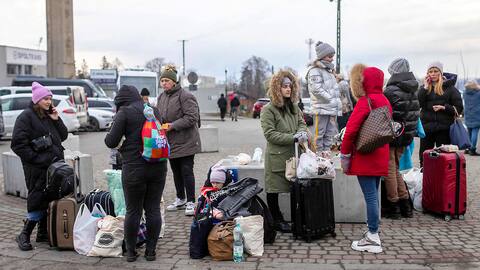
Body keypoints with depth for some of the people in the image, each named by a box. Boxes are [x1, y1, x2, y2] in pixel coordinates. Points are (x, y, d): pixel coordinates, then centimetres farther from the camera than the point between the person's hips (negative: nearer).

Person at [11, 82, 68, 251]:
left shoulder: (49, 115, 15)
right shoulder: (26, 117, -7)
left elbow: (63, 136, 15)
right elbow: (18, 144, -12)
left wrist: (56, 120, 1)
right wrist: (37, 159, -16)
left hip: (54, 165, 7)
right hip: (37, 169, -7)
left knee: (50, 200, 11)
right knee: (37, 200, -6)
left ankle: (43, 233, 22)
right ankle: (24, 236, 7)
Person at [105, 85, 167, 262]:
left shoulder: (124, 112, -6)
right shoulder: (154, 111, 11)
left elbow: (111, 142, -7)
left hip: (134, 168, -4)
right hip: (158, 166, 5)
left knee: (133, 211, 7)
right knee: (153, 209, 10)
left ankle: (131, 252, 18)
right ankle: (150, 251, 17)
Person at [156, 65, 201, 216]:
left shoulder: (185, 96, -14)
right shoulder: (161, 97, 11)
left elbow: (192, 117, -19)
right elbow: (158, 116, 20)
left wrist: (173, 125, -23)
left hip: (185, 141, -7)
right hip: (170, 142, 8)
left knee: (186, 171, -4)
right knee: (176, 172, 16)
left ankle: (191, 202, 6)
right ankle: (180, 199, 30)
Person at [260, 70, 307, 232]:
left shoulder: (294, 106, 13)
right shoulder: (268, 109, -8)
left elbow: (301, 123, 17)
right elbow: (270, 134, -14)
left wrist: (302, 132, -8)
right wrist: (293, 138, -18)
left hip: (292, 154, 6)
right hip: (276, 156, -6)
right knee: (274, 190, 3)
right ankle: (276, 220, 17)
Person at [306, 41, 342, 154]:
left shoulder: (329, 70, 22)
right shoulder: (314, 70, -6)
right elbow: (317, 89, -16)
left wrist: (338, 103, 13)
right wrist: (331, 100, -14)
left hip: (332, 109, 9)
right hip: (321, 109, -9)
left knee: (330, 134, 11)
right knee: (318, 134, -5)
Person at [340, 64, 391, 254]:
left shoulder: (365, 102, -14)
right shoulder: (385, 101, 11)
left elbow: (351, 130, -20)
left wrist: (345, 155, -11)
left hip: (365, 158, -8)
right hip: (380, 158, 8)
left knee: (370, 196, -4)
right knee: (373, 195, 15)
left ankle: (373, 238, 2)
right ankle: (373, 233, 24)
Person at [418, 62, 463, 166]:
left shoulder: (449, 87, 0)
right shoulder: (424, 87, 9)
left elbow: (459, 108, -1)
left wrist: (444, 107, -15)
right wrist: (425, 87, -10)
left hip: (444, 127, -3)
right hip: (427, 127, 3)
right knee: (424, 157, 8)